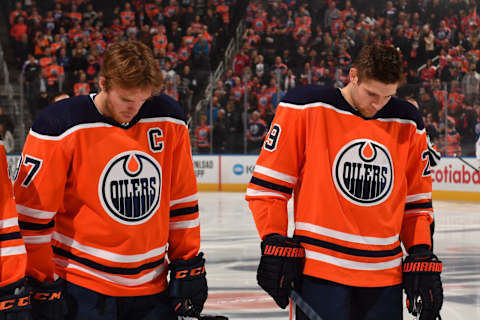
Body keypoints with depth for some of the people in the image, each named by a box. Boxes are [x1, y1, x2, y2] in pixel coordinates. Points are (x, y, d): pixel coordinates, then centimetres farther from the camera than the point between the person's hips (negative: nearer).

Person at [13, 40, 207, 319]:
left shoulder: (169, 121, 1)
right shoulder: (60, 128, -12)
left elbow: (182, 199, 10)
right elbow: (32, 211, -9)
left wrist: (188, 265, 9)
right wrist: (42, 285, -8)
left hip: (151, 285, 4)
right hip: (81, 285, -4)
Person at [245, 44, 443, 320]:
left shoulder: (407, 125, 8)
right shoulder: (307, 108, -5)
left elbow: (417, 199, 16)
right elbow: (267, 183, -2)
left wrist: (422, 258, 7)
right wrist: (275, 246, -8)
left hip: (385, 274, 4)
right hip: (319, 267, -4)